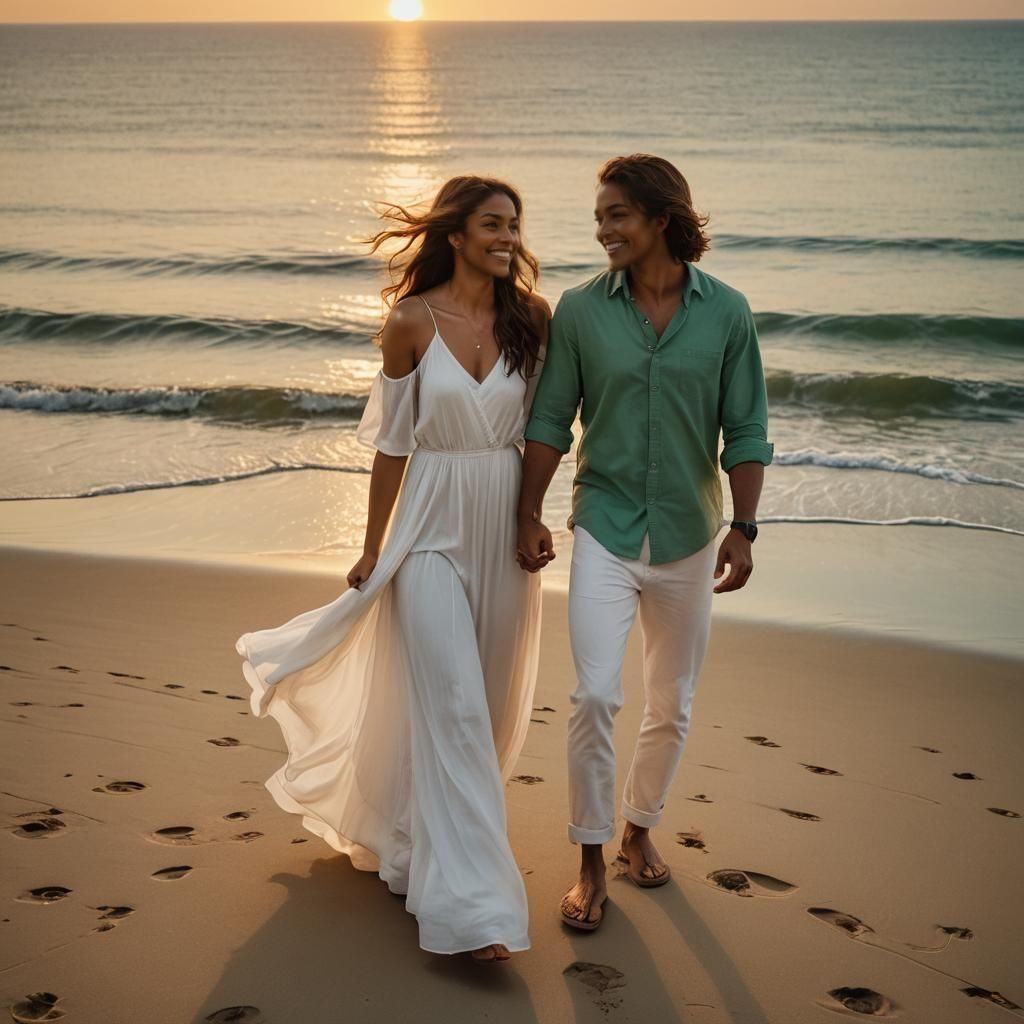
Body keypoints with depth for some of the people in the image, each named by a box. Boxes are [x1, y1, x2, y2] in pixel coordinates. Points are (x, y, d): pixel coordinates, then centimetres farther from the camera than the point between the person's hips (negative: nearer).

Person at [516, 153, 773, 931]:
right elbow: (550, 421, 1)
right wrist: (530, 515, -3)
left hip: (687, 538, 1)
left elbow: (746, 431, -2)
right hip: (605, 531, -1)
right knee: (596, 695, -10)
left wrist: (744, 529, -7)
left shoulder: (726, 312, -4)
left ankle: (640, 828, 33)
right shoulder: (581, 311, -4)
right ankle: (591, 861, 5)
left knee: (671, 706, 12)